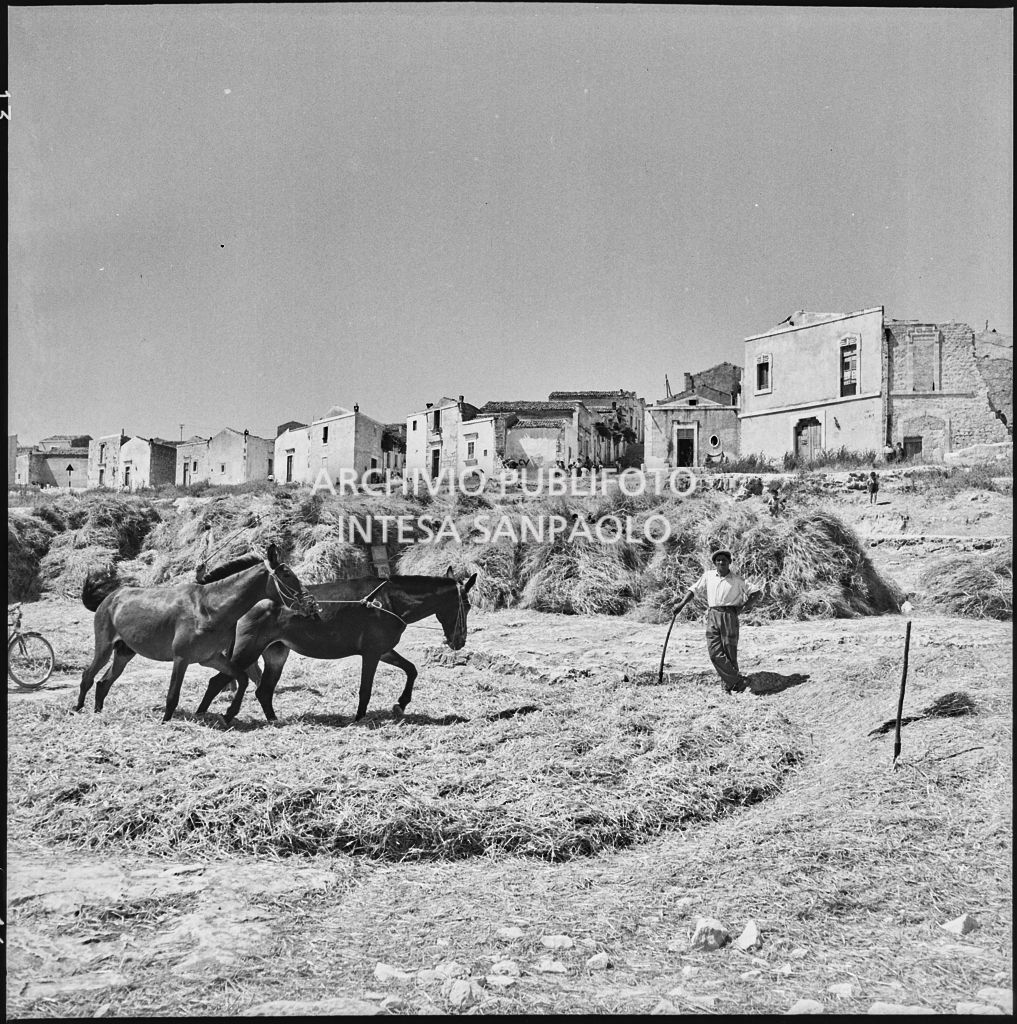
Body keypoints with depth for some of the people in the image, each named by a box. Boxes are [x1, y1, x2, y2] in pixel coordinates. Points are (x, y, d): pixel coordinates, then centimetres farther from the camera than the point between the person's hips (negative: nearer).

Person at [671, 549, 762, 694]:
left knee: (730, 653, -1)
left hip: (729, 616, -2)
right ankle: (738, 680, 3)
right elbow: (694, 589, 14)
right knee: (715, 654, -7)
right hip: (713, 616, 2)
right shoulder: (708, 575, 11)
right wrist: (681, 604, 3)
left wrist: (745, 605, -3)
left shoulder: (737, 581, 5)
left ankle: (729, 684, 13)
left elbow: (756, 593, 10)